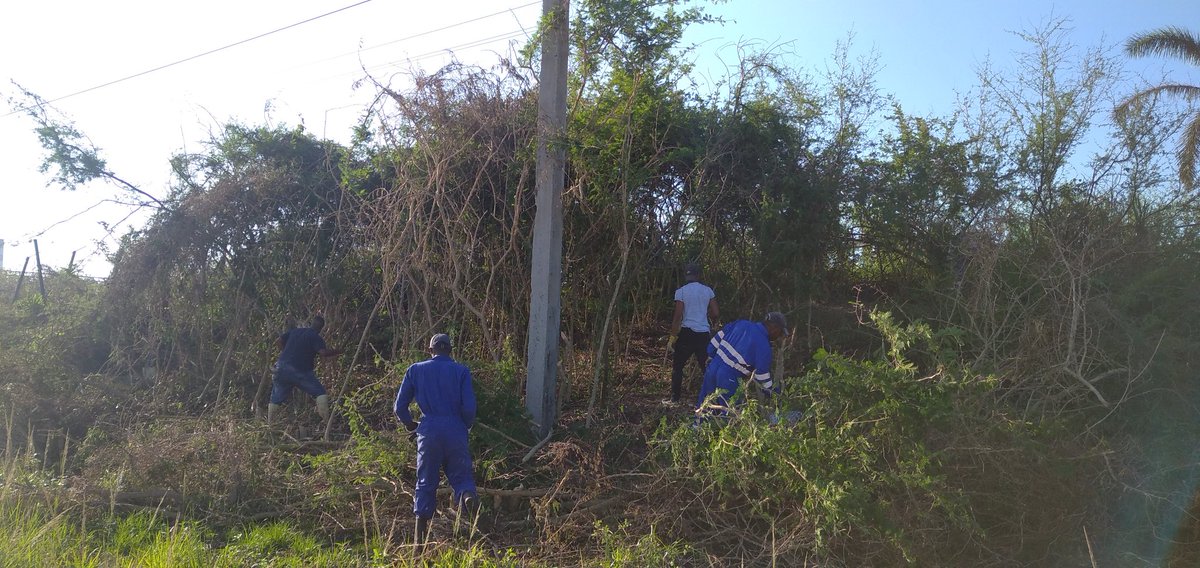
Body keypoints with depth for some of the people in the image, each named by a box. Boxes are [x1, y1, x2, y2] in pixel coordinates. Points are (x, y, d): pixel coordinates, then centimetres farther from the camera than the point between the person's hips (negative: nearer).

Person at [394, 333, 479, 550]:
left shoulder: (415, 370, 10)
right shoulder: (461, 371, 6)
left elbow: (400, 407, 10)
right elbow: (469, 407, -3)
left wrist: (410, 425, 28)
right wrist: (466, 426, 17)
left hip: (428, 432, 1)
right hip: (455, 431, -1)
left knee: (425, 483, 10)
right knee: (461, 476, 9)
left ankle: (420, 541, 9)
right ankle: (467, 495, -28)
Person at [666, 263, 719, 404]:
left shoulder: (681, 291, -3)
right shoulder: (708, 290, 6)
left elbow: (678, 316, -9)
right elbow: (716, 314, 4)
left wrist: (672, 337, -6)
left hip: (687, 332, -2)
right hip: (704, 333, 3)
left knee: (678, 366, 9)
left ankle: (675, 398, 7)